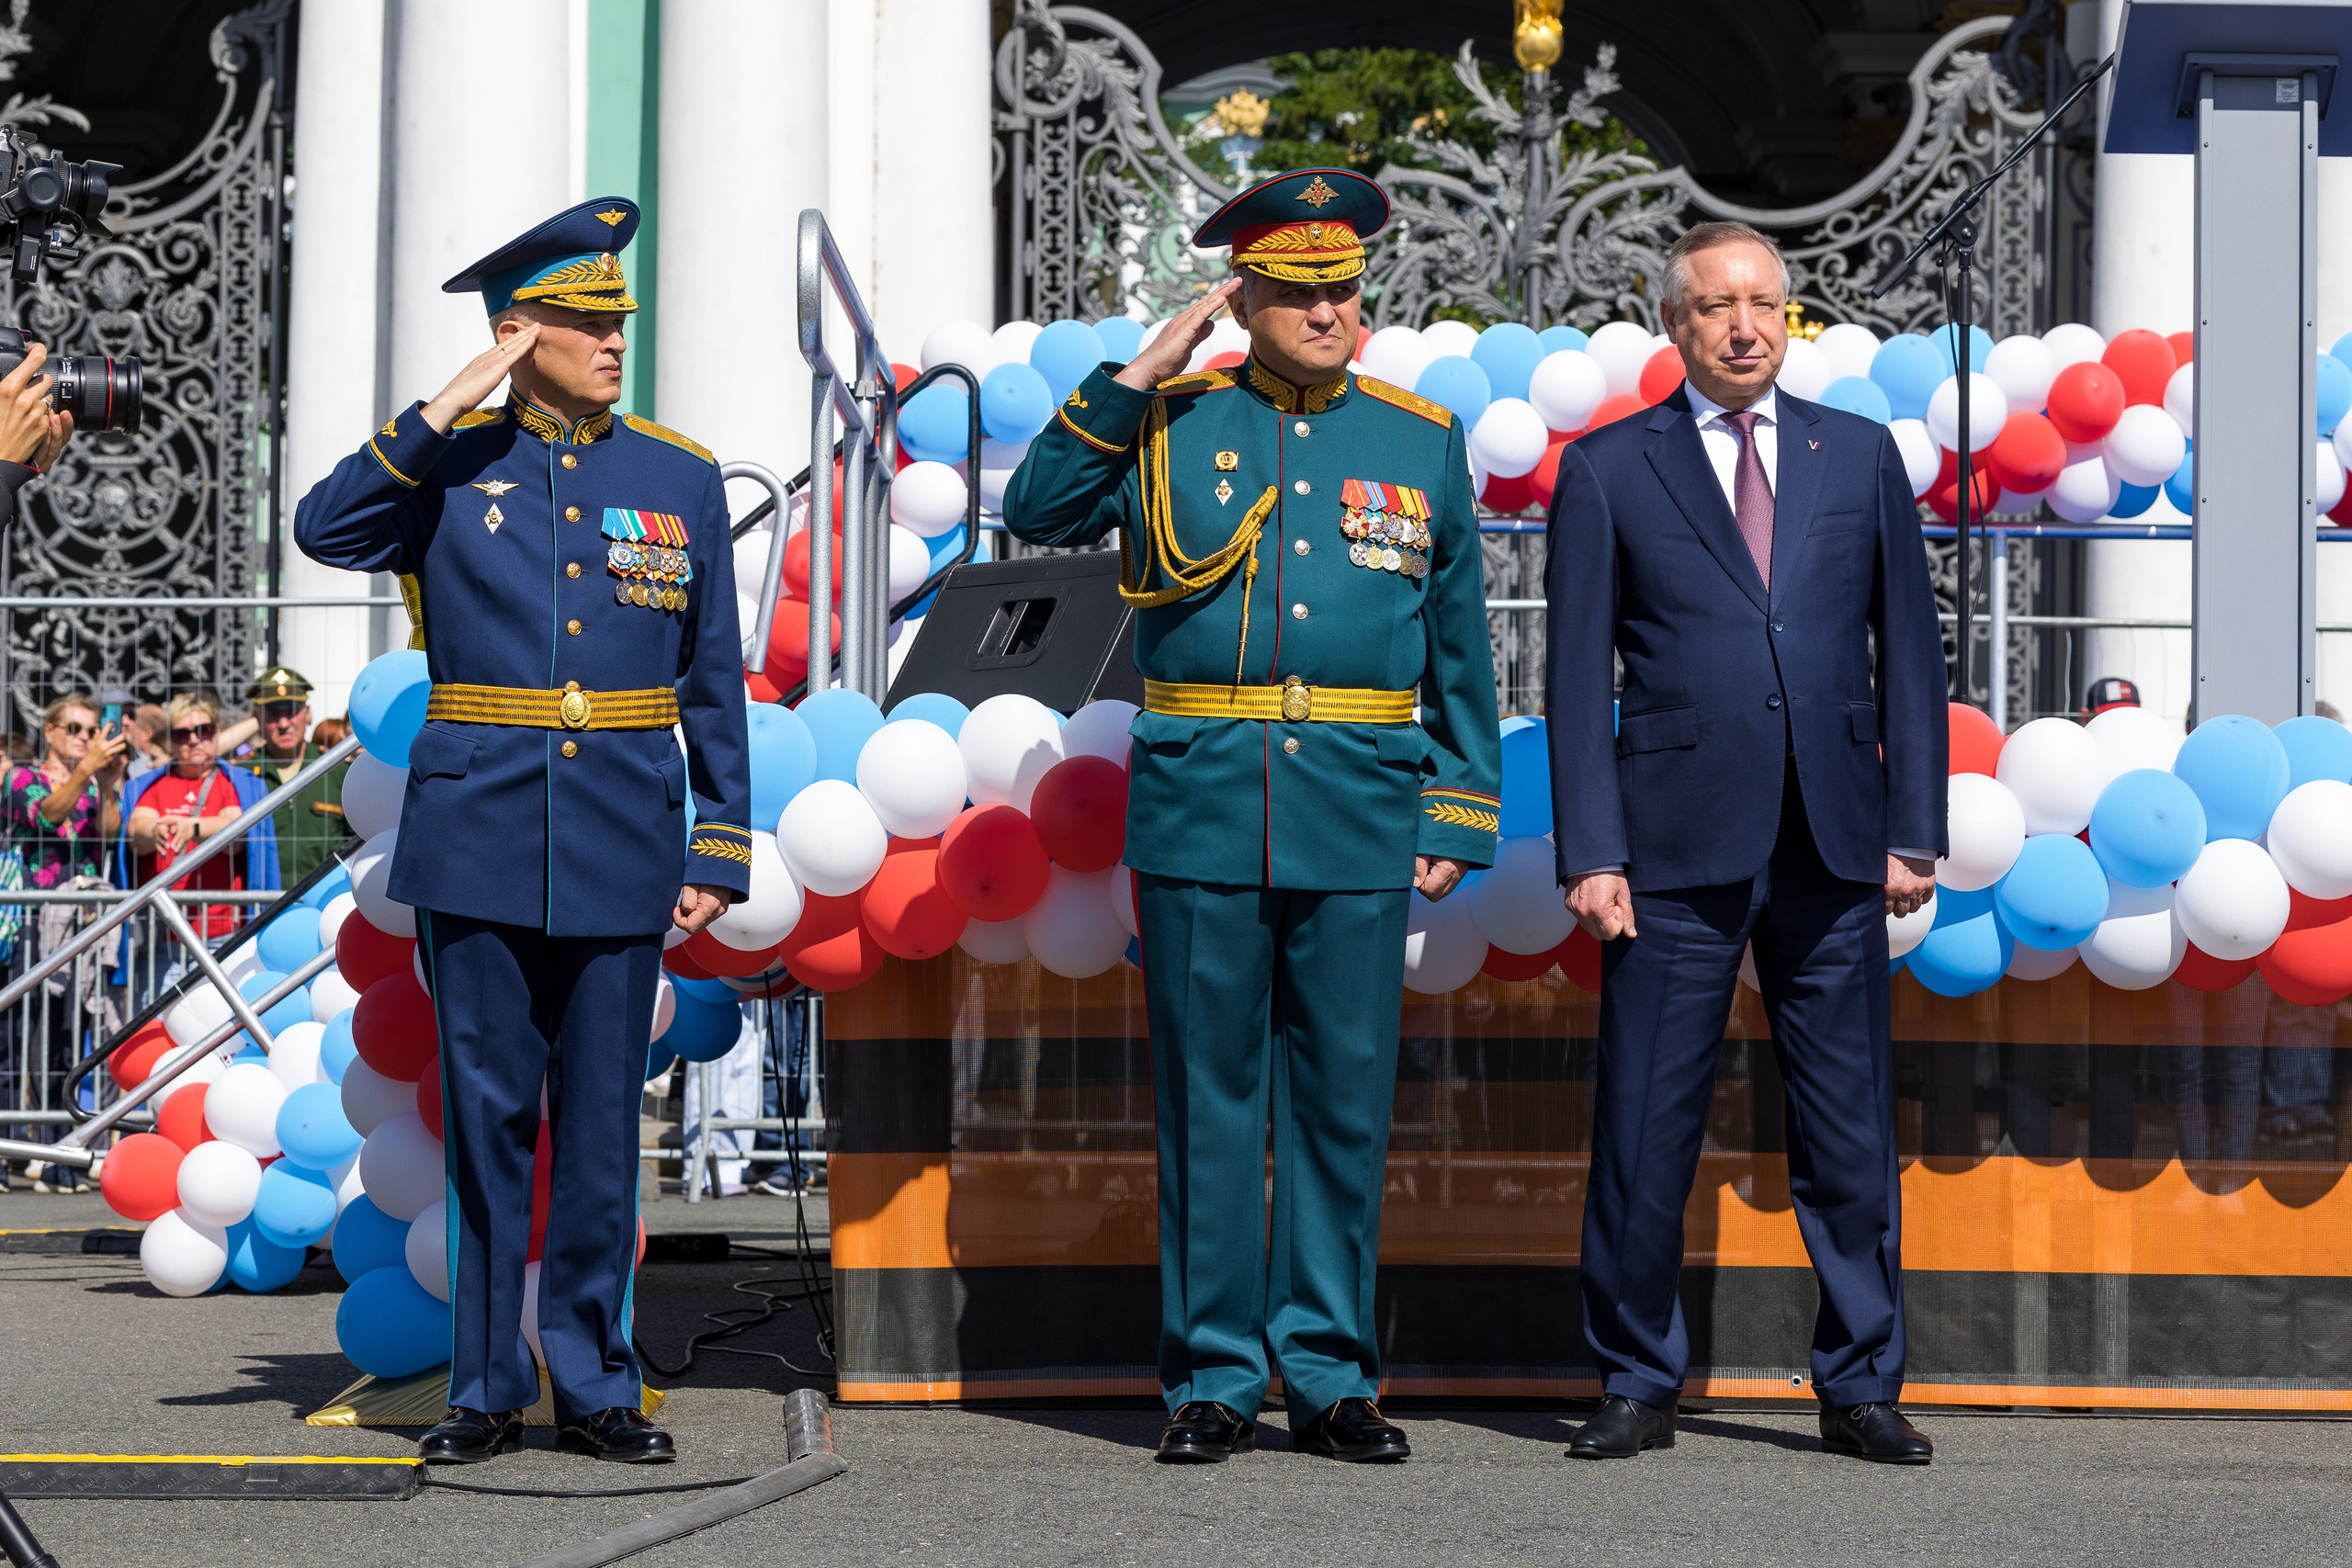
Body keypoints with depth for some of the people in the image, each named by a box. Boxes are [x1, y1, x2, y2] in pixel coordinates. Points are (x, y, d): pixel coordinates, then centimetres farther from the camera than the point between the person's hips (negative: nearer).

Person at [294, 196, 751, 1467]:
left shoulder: (681, 479, 8)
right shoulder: (450, 467, 4)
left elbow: (716, 683, 9)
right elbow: (323, 528, -15)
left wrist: (720, 850, 4)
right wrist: (449, 408, -15)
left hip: (623, 848, 1)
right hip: (479, 842, -1)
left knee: (602, 1126, 4)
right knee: (486, 1118, 4)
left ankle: (594, 1386, 14)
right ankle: (488, 1388, 12)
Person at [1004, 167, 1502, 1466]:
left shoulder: (1420, 439, 10)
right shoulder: (1169, 425, 6)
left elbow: (1458, 646, 13)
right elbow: (1037, 511, -5)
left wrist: (1456, 819, 8)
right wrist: (1138, 376, -9)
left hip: (1360, 821, 1)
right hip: (1199, 817, -1)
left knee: (1344, 1100, 4)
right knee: (1208, 1100, 3)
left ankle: (1330, 1377, 14)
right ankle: (1211, 1379, 11)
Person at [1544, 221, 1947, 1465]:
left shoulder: (1859, 455, 12)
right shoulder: (1606, 470, 6)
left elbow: (1908, 651, 11)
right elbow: (1579, 676, 3)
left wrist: (1915, 829, 4)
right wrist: (1590, 853, -5)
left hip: (1834, 848, 2)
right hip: (1677, 847, -2)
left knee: (1851, 1132, 4)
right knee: (1644, 1130, 0)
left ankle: (1859, 1389, 15)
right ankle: (1638, 1386, 12)